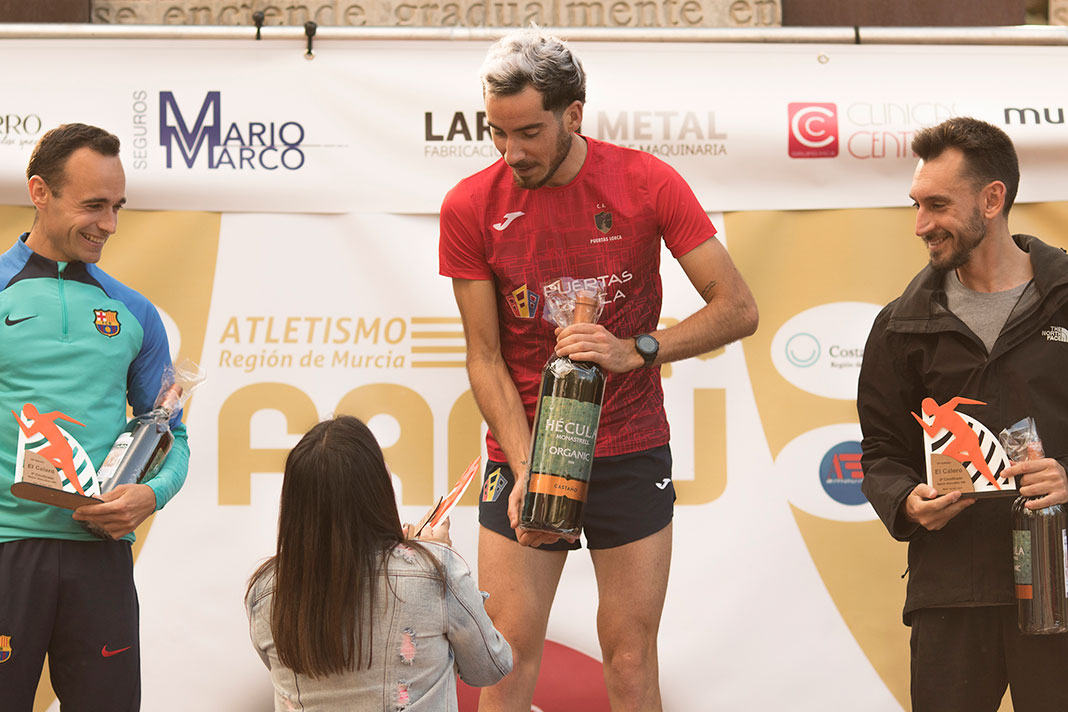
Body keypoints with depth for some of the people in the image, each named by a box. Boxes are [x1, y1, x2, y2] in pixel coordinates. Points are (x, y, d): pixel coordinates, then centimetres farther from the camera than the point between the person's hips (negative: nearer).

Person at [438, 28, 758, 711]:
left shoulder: (647, 183, -8)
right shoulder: (471, 207, -6)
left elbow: (738, 308, -8)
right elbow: (485, 359, -3)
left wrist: (636, 351, -23)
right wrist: (526, 470, -16)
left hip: (632, 454, 0)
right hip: (523, 454, 0)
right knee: (508, 657, -2)